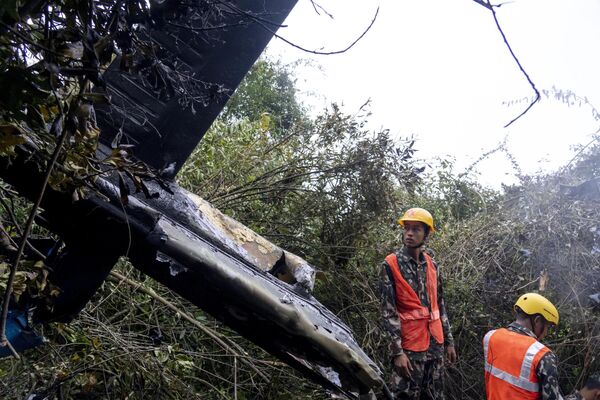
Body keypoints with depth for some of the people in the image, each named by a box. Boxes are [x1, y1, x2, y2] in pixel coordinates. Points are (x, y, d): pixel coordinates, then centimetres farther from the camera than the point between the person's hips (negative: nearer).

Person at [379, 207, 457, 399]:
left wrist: (448, 341, 13)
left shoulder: (432, 265, 8)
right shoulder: (391, 265, -10)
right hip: (410, 346, -6)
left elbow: (440, 306, 14)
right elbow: (388, 312, -13)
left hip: (435, 344, 6)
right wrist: (397, 351, -17)